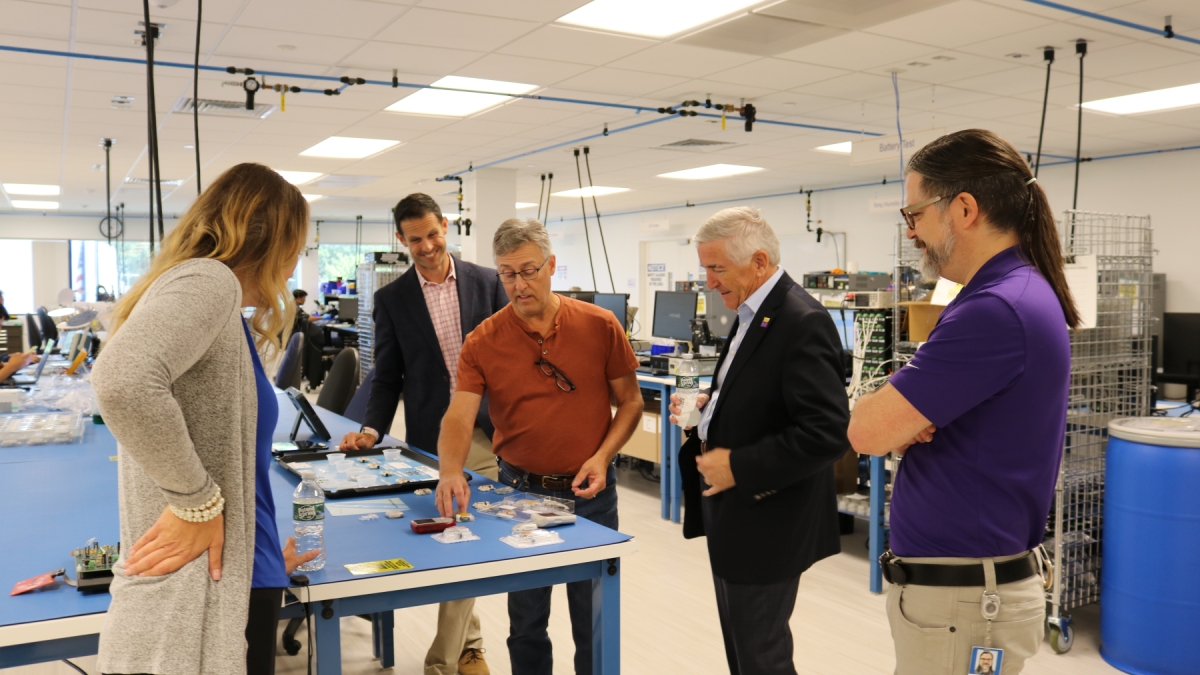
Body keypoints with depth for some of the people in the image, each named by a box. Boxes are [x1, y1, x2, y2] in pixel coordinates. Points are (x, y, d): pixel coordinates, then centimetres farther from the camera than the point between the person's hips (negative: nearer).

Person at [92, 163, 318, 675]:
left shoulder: (212, 298, 15)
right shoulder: (209, 281, -13)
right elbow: (123, 380, -33)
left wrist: (262, 555, 26)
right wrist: (198, 503, -22)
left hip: (223, 591, 9)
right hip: (197, 615, -9)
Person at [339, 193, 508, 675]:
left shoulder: (486, 283, 2)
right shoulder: (391, 298, 3)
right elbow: (387, 376, 5)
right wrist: (372, 429, -9)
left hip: (488, 436, 0)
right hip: (431, 442, 0)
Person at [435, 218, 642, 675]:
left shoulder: (599, 325, -7)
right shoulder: (483, 342, -7)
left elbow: (630, 402, 0)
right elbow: (459, 417, -14)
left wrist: (602, 456, -14)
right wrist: (451, 470, -33)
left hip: (589, 491, 0)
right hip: (520, 490, 1)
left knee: (595, 620, 11)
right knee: (526, 618, 16)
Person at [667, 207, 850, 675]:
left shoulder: (802, 322, -21)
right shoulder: (752, 315, 10)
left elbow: (828, 433, -27)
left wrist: (739, 467, -23)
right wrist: (710, 408, 3)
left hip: (765, 522, -9)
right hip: (734, 513, 9)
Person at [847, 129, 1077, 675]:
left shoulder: (996, 310, -25)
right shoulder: (1016, 292, 9)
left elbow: (866, 430, -24)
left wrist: (889, 409, -3)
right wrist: (904, 420, -10)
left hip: (960, 598, -9)